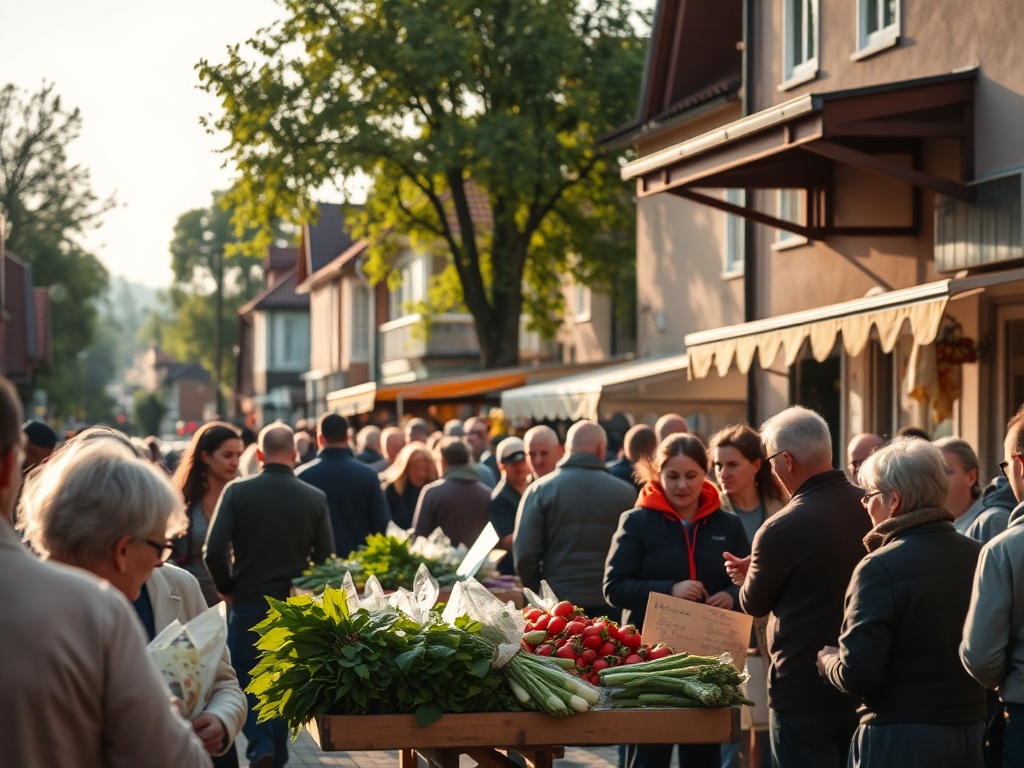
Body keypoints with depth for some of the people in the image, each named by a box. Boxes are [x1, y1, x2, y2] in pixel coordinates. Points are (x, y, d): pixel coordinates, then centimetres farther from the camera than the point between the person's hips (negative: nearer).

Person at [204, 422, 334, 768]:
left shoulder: (237, 491, -9)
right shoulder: (316, 498, -5)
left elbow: (214, 551, -13)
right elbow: (326, 557, -2)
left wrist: (227, 588, 3)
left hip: (248, 603, -2)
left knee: (246, 680, 9)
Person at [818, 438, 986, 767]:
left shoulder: (880, 567, -17)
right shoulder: (979, 557, 0)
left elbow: (857, 675, -20)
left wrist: (827, 660, 0)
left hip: (900, 740, -6)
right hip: (971, 733, 6)